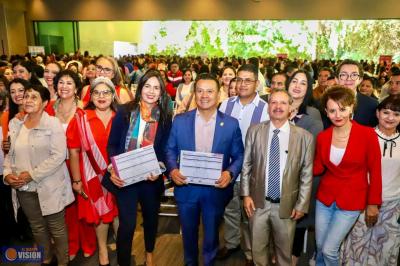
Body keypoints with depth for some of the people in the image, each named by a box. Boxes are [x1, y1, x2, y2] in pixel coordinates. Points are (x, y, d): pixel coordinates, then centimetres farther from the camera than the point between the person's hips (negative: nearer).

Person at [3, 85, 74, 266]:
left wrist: (32, 174, -19)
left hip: (50, 188, -5)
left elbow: (58, 155, -18)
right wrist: (7, 173, -5)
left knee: (57, 228, 7)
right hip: (25, 189, 5)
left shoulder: (53, 124, -10)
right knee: (37, 227, 20)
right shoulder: (15, 124, 7)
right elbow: (9, 153, 13)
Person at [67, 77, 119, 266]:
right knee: (99, 211, 14)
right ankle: (102, 249, 37)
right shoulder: (81, 118, -5)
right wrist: (76, 180, -5)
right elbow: (74, 151, -4)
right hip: (94, 176, -1)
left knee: (118, 210, 14)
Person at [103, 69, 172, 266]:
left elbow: (164, 149, 0)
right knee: (127, 224, 0)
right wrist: (113, 169, -17)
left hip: (151, 177, 2)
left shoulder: (165, 116, -2)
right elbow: (112, 144, -3)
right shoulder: (124, 111, -6)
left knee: (151, 217, 21)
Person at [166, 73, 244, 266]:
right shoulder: (180, 120, -4)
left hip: (216, 190, -1)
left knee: (211, 235, 19)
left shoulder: (231, 124, -6)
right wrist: (172, 170, -15)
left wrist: (230, 174, -19)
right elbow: (170, 150, 3)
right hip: (186, 188, 1)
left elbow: (239, 156, -2)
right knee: (188, 233, 22)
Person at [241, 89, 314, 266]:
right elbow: (246, 165, 1)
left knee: (284, 250, 19)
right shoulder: (254, 131, -4)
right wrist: (246, 195, -3)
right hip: (258, 202, 1)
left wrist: (301, 205, -3)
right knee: (258, 248, 18)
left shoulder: (304, 137, -8)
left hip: (286, 205, -1)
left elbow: (307, 175, -3)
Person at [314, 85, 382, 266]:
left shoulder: (367, 134, -15)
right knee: (319, 247, 16)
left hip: (351, 201, -3)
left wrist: (373, 203, -3)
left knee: (329, 249, 0)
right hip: (325, 197, 4)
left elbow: (375, 171, -7)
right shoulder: (322, 137, -5)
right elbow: (318, 168, 4)